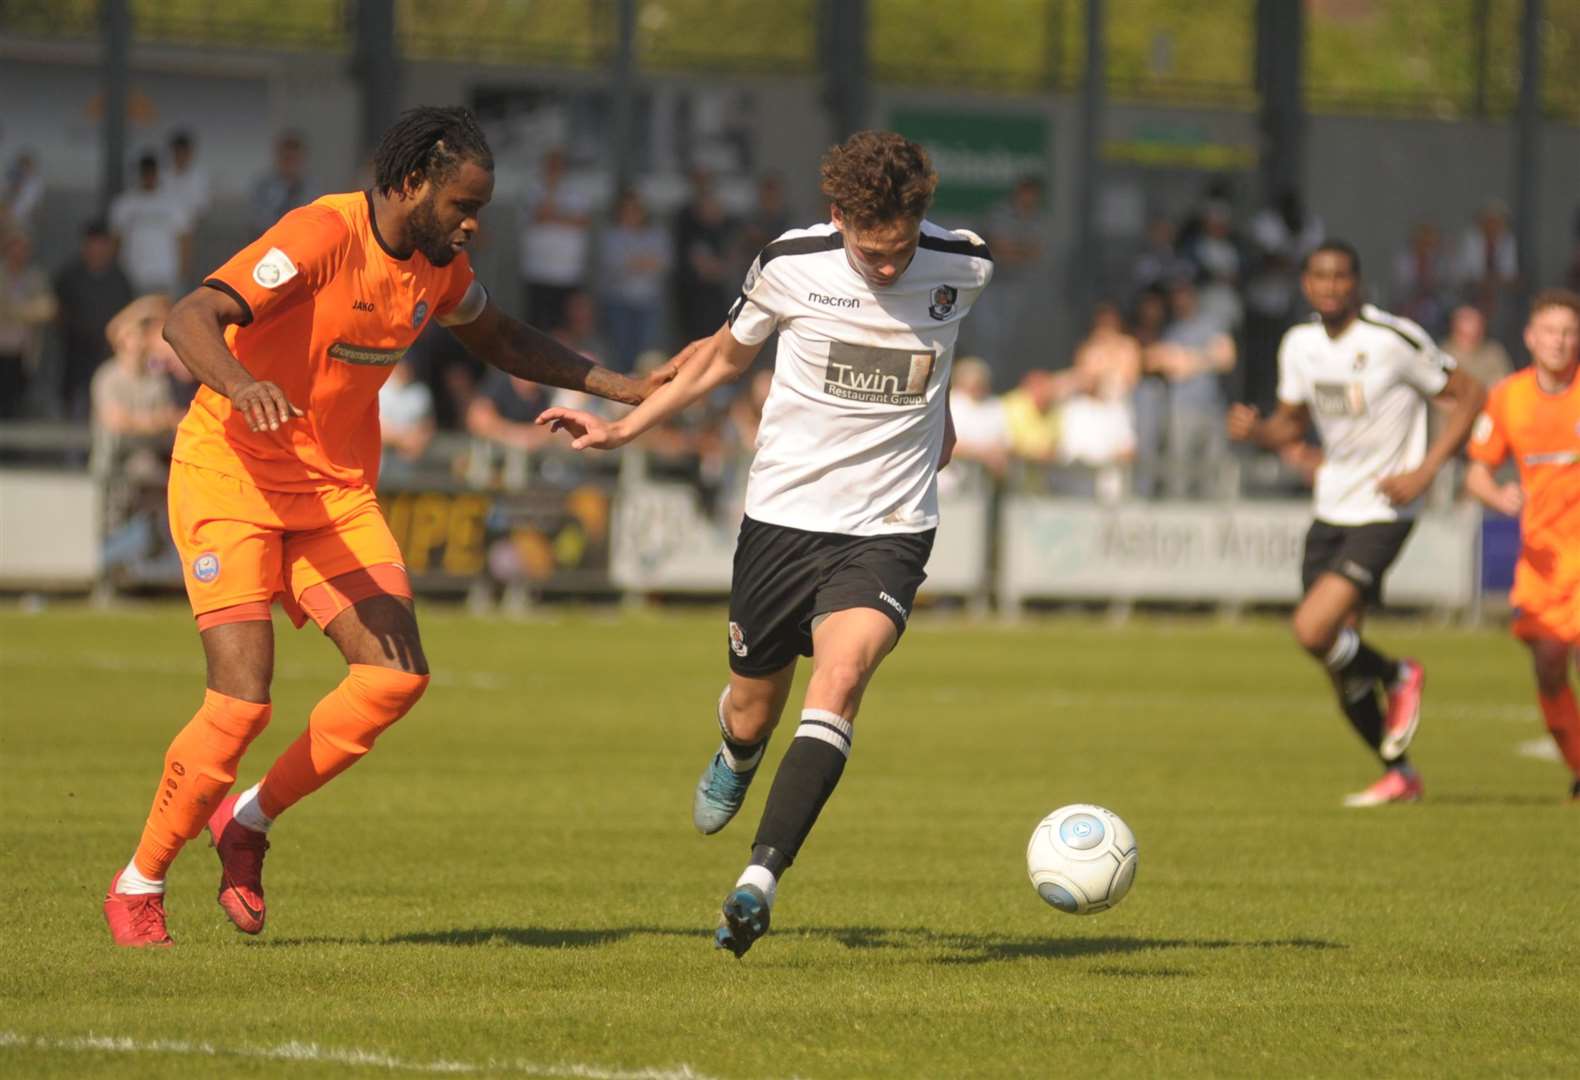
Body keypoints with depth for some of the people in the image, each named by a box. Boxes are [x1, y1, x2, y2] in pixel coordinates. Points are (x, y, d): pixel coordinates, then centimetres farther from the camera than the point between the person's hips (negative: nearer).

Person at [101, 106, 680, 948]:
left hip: (337, 491, 7)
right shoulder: (321, 237, -21)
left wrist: (617, 387, 16)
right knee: (242, 702, -16)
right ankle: (137, 887, 3)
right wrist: (240, 386, -52)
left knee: (396, 677, -11)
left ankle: (248, 822, 9)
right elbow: (189, 320, -31)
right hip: (231, 476, -7)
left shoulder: (439, 264, 2)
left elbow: (497, 339, 23)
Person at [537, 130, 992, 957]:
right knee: (753, 710, 12)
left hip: (888, 530, -1)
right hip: (782, 516, 1)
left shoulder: (964, 268, -6)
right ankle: (736, 761, 52)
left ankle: (758, 882, -31)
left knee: (838, 686, -25)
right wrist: (622, 429, 9)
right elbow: (727, 354, 11)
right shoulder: (791, 266, -9)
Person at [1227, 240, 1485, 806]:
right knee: (1342, 671, 8)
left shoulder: (1394, 339, -15)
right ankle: (1399, 773, 27)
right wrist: (1254, 429, -6)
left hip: (1382, 512, -7)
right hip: (1331, 511, 7)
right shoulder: (1299, 344, 5)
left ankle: (1399, 676, 7)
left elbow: (1469, 395, -8)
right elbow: (1291, 422, 17)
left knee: (1312, 630, -22)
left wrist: (1424, 472, -16)